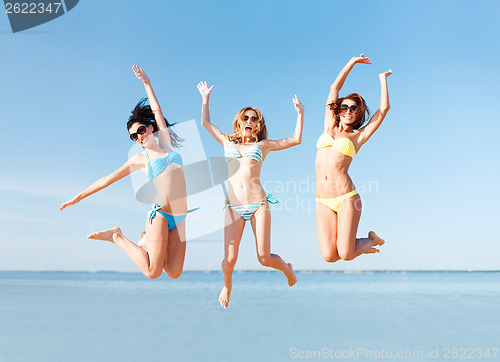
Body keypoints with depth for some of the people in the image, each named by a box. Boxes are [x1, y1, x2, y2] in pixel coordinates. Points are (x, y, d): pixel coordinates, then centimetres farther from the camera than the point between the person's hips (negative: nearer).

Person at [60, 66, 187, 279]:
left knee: (174, 273, -2)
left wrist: (147, 83, 23)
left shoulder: (165, 143, 16)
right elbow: (107, 179, 13)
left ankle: (148, 240, 22)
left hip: (179, 219, 4)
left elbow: (157, 111, 20)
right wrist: (78, 197, 14)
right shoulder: (139, 159, 8)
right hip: (159, 213, -3)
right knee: (152, 272, -13)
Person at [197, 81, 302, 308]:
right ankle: (227, 287, 28)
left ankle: (287, 269, 34)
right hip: (233, 207, 1)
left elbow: (296, 139, 13)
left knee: (264, 259, -2)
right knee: (229, 258, -7)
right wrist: (205, 98, 31)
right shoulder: (227, 142, 19)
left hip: (258, 204, -1)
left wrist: (300, 113, 14)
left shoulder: (263, 145, 14)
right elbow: (205, 122, 26)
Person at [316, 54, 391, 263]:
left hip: (346, 197, -3)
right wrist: (352, 62, 25)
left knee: (345, 255, -8)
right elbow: (334, 87, 21)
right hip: (323, 201, 3)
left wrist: (383, 79, 22)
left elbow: (384, 108, 8)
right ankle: (353, 243, 29)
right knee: (329, 257, -4)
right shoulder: (329, 128, 16)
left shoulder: (358, 136, 9)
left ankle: (371, 240, 25)